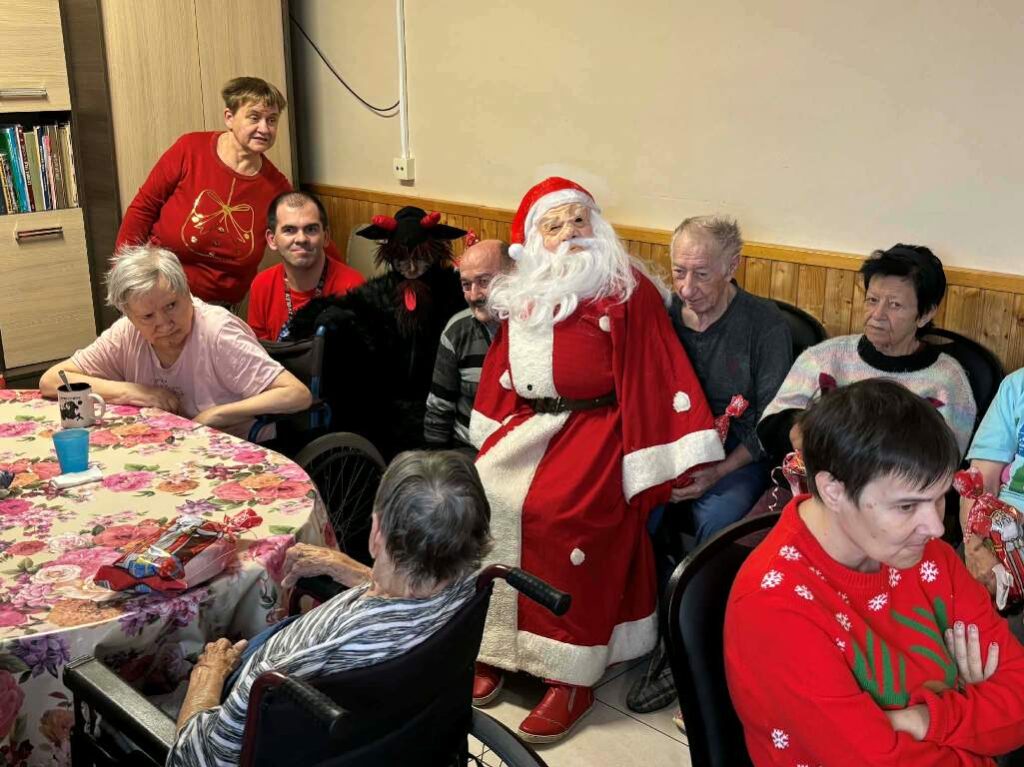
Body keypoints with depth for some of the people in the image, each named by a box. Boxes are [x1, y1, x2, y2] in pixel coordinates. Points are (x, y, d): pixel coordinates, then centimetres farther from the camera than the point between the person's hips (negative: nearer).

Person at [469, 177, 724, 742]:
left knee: (554, 511, -28)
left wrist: (678, 463, -14)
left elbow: (656, 378, -9)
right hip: (530, 426, 6)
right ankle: (491, 647, -3)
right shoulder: (521, 298, 14)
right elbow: (501, 381, 19)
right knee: (480, 496, -17)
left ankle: (571, 676, -17)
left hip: (596, 427, -5)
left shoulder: (626, 291, -3)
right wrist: (493, 439, 7)